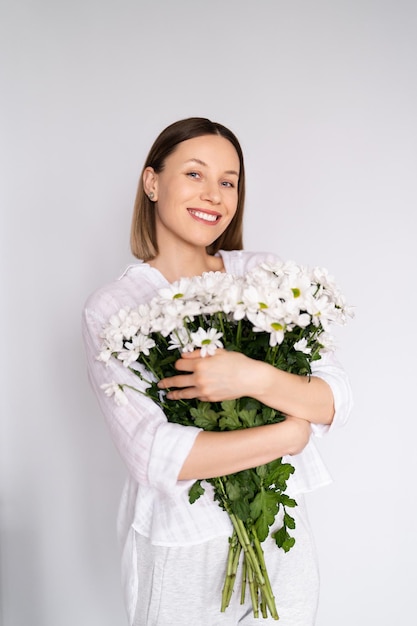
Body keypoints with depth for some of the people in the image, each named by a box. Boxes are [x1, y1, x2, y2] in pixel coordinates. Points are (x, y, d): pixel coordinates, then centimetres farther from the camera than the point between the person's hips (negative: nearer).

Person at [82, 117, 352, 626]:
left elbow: (335, 402, -9)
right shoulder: (111, 310, -11)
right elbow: (152, 455, -21)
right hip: (181, 550, -3)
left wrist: (256, 379, -29)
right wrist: (290, 434, -18)